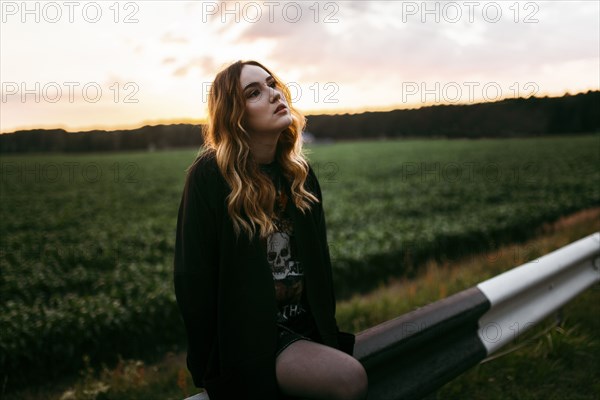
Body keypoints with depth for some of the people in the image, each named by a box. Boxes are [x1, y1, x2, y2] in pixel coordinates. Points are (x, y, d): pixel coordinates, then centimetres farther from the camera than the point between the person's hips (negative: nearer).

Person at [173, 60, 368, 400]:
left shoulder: (298, 171, 6)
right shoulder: (210, 175, -13)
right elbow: (193, 276, -11)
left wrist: (327, 328, 8)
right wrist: (213, 362, -8)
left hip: (303, 327, 6)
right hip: (246, 338, -5)